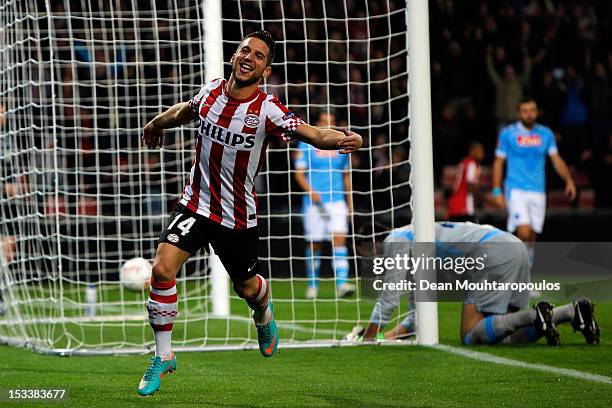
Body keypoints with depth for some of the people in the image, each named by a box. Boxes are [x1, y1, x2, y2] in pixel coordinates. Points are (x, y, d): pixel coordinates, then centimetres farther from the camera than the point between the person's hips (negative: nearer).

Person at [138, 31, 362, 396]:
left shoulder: (268, 111, -18)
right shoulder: (211, 91, -5)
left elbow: (315, 135, -27)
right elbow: (187, 110, 19)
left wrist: (343, 139, -49)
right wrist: (157, 124, 37)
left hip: (239, 216, -2)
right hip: (196, 204, 2)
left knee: (247, 287, 14)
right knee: (163, 269, -16)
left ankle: (264, 315, 55)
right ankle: (163, 357, 0)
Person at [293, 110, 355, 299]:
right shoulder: (306, 144, 1)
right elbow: (299, 173, -2)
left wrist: (350, 203, 16)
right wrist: (310, 191, -18)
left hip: (337, 200, 2)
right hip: (314, 203, -2)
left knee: (340, 239, -13)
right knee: (314, 244, 3)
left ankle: (342, 284, -20)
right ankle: (313, 285, 20)